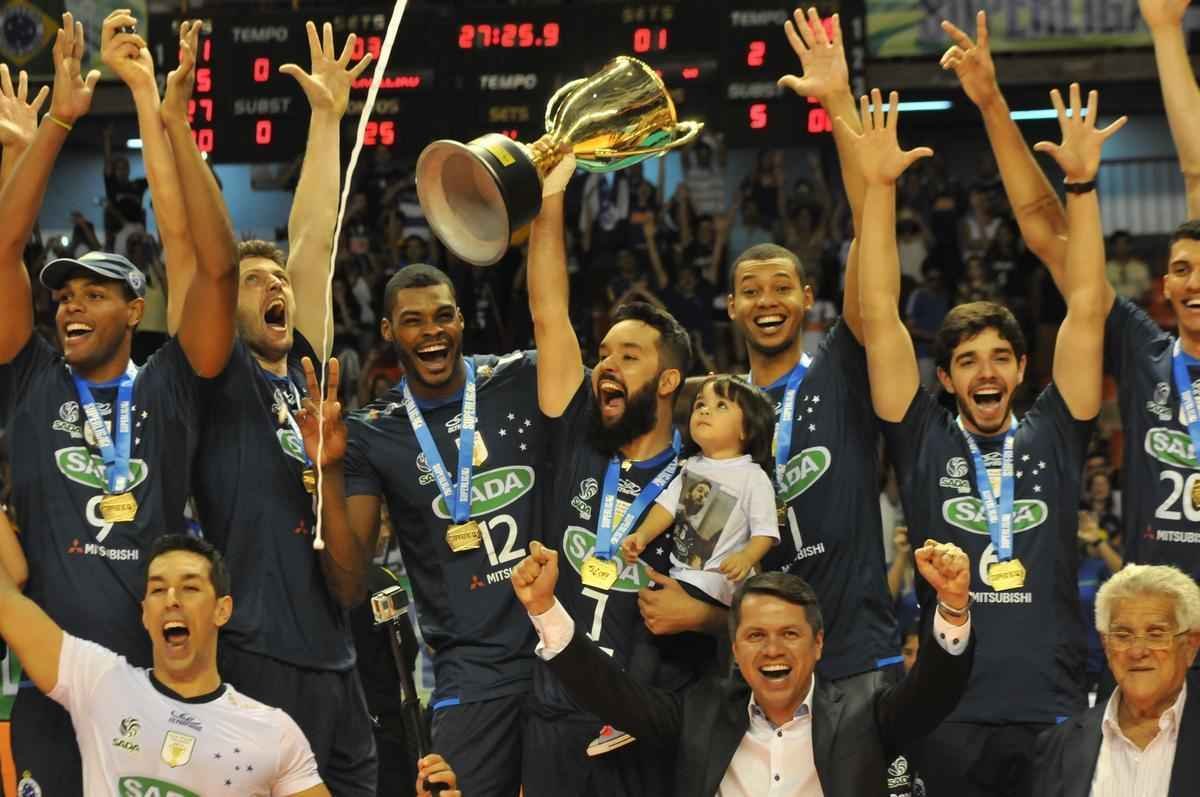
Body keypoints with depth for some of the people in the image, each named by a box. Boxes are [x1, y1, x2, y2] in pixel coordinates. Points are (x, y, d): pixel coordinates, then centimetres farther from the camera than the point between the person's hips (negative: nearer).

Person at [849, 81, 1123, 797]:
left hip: (1051, 712, 1)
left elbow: (1087, 309, 4)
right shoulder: (925, 443, 7)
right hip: (949, 714, -1)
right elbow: (880, 316, 3)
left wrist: (1083, 183, -2)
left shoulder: (1053, 438, 10)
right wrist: (879, 186, -3)